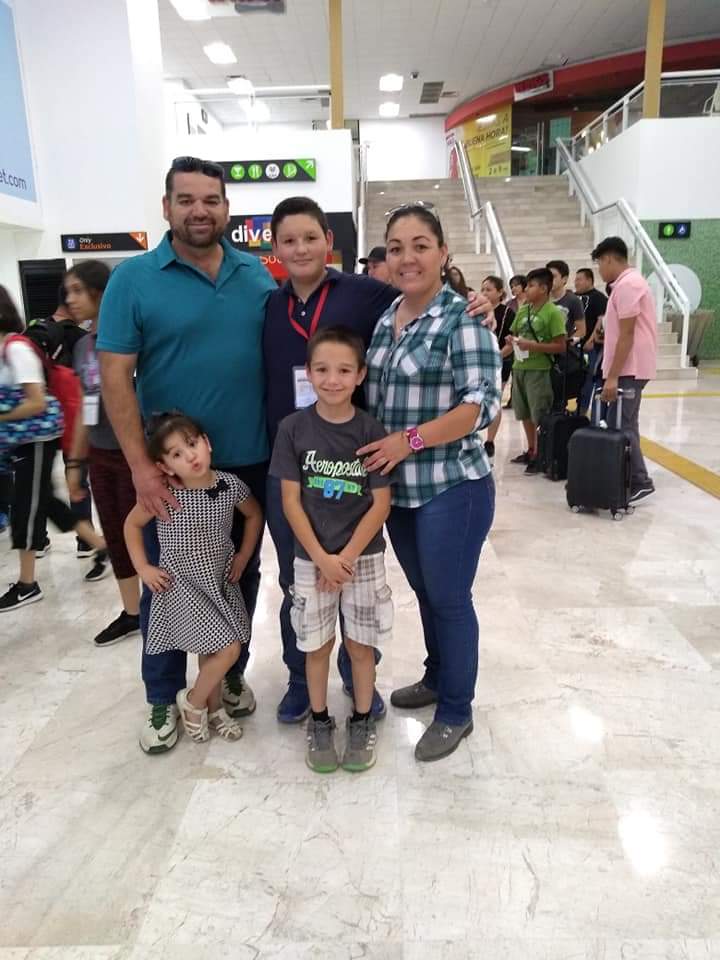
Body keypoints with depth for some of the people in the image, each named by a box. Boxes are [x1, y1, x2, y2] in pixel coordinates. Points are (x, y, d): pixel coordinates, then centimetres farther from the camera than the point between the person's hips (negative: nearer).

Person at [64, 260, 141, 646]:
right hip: (100, 457, 7)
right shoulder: (82, 346, 9)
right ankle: (130, 612, 29)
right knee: (114, 535, 14)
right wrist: (76, 463, 16)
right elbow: (84, 408, 14)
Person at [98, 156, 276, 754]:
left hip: (250, 460, 3)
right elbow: (115, 376, -9)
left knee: (243, 573, 15)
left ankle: (231, 673, 37)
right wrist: (141, 466, -16)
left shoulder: (258, 275, 5)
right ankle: (163, 698, 28)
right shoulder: (134, 278, -6)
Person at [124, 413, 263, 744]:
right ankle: (193, 701, 18)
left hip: (220, 581, 4)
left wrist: (244, 556, 3)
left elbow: (254, 514, 7)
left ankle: (214, 708, 39)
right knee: (228, 649, -8)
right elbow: (132, 524, -3)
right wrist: (143, 567, -6)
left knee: (211, 651, 17)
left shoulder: (231, 484, -13)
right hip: (182, 585, -4)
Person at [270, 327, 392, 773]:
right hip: (312, 559, 1)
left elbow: (381, 503, -7)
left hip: (364, 557, 0)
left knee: (361, 645, 10)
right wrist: (322, 558, -12)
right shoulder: (293, 428, -7)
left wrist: (346, 557, -12)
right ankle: (320, 721, 32)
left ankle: (362, 721, 30)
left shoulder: (371, 431, -9)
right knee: (317, 645, 12)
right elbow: (290, 501, -6)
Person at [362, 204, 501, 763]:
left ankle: (456, 712, 25)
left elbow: (482, 404, -18)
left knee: (449, 599, 5)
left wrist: (410, 440, -20)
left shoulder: (462, 318, -12)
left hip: (452, 489, -6)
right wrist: (378, 452, 4)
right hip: (397, 488, 7)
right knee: (424, 592, 20)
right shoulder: (384, 319, 9)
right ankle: (437, 678, 42)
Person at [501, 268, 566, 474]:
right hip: (519, 368, 7)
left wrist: (533, 346, -19)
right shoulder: (523, 310, 10)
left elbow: (560, 346, -13)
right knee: (525, 414, 15)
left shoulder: (553, 312, -10)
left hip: (539, 370, -7)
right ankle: (531, 451, 28)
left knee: (540, 416, -3)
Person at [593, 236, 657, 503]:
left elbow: (627, 335, -20)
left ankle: (639, 483, -2)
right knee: (620, 425, 12)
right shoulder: (630, 282, 17)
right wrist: (613, 373, 20)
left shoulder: (627, 284, -15)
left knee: (621, 427, -8)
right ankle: (631, 480, 18)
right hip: (629, 368, 10)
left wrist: (612, 376, -21)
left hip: (629, 370, -10)